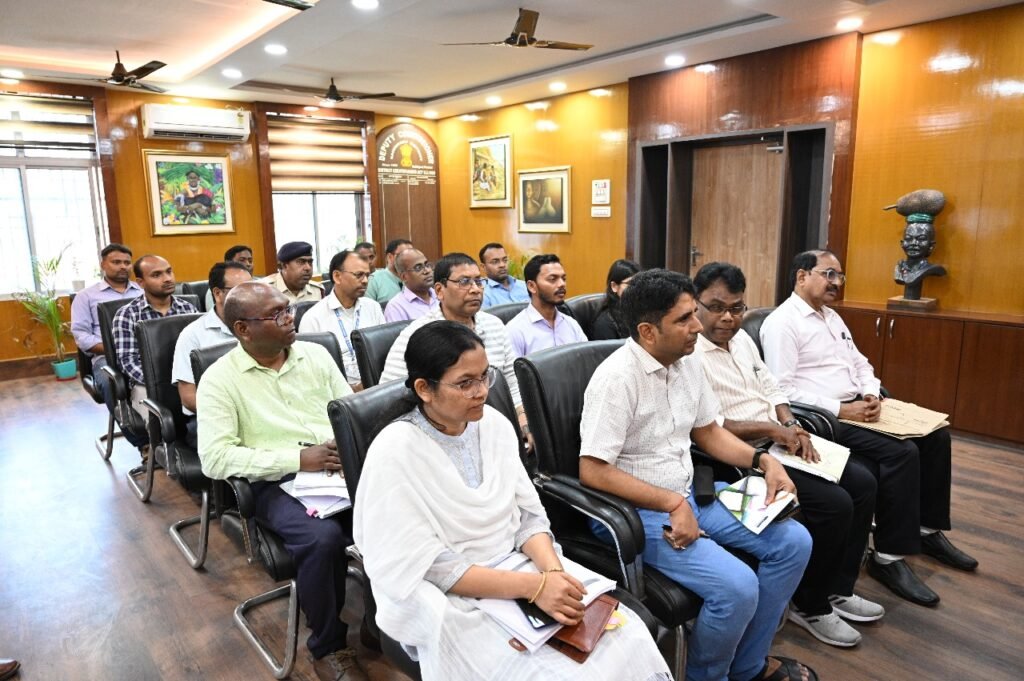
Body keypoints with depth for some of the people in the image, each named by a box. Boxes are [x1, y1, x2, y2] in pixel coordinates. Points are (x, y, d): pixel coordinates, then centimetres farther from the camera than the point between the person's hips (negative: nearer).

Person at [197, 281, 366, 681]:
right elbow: (215, 458, -11)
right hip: (277, 484, -3)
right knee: (322, 538, -33)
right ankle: (328, 648, -5)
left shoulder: (316, 355, 10)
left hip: (340, 470, 4)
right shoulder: (220, 379, -2)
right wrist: (297, 459, -17)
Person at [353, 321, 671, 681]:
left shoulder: (495, 424, -1)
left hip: (518, 567, 5)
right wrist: (534, 586, -25)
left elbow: (528, 514, 2)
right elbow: (432, 569, -20)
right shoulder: (395, 454, -19)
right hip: (452, 602, -5)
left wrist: (553, 572, -17)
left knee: (629, 640, -10)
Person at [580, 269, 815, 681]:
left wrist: (763, 460, -1)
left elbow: (708, 432, 15)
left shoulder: (688, 363, 3)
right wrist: (673, 504, -23)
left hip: (691, 493, 9)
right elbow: (592, 472, -25)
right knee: (737, 586, -24)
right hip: (637, 511, -8)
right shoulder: (617, 378, -23)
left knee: (793, 542, 3)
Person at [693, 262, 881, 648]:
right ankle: (809, 606, 6)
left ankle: (837, 589, 18)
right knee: (834, 503, -17)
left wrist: (792, 425, -2)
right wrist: (773, 429, -18)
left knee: (862, 482, 4)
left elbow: (770, 387, 17)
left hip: (777, 444, 10)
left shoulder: (741, 338, 11)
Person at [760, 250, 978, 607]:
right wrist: (840, 410, -22)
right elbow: (782, 390, -20)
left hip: (857, 407, 10)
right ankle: (889, 556, -12)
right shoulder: (782, 322, -13)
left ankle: (928, 529, 18)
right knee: (901, 451, -24)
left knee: (934, 436, 3)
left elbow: (860, 364, 19)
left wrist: (872, 395, -3)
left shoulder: (831, 317, 18)